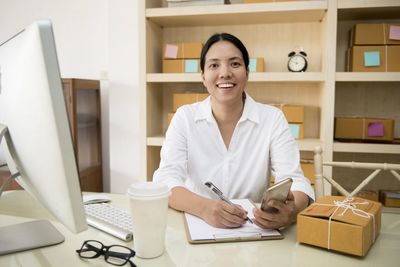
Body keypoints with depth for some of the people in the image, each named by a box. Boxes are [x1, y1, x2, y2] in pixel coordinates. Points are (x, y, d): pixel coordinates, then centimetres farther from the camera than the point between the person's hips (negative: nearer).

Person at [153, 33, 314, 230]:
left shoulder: (272, 119, -3)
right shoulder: (184, 117, -3)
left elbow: (295, 181, -11)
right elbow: (165, 180, -13)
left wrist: (290, 212, -34)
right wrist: (203, 207, -32)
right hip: (198, 226, 0)